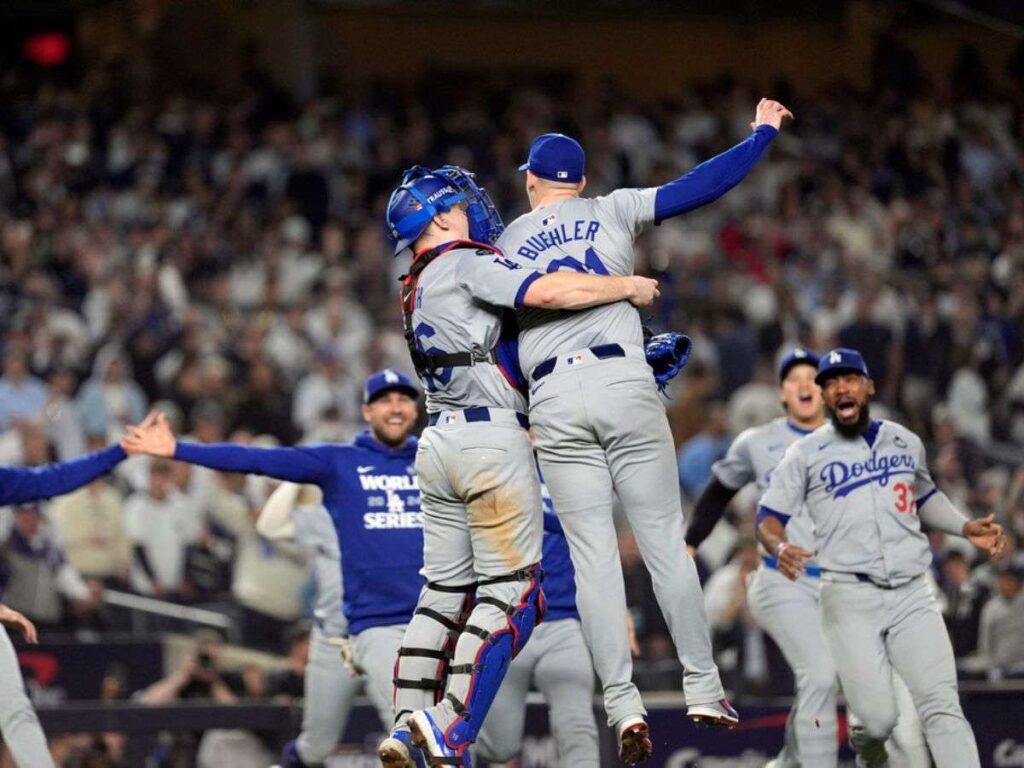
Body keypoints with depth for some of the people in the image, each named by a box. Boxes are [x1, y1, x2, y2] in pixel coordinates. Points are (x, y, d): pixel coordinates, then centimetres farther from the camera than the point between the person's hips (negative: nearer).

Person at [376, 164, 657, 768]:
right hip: (492, 440, -9)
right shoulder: (467, 265, -6)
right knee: (512, 593, -6)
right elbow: (548, 292, -20)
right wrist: (628, 287, -6)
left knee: (446, 590, 11)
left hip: (440, 442, 9)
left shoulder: (417, 292, 20)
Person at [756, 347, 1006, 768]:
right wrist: (780, 547, -20)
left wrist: (965, 527, 15)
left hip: (912, 594, 2)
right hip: (849, 597, -2)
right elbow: (769, 517, 3)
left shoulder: (905, 442, 15)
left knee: (941, 705, -14)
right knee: (877, 719, -10)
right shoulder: (807, 453, 5)